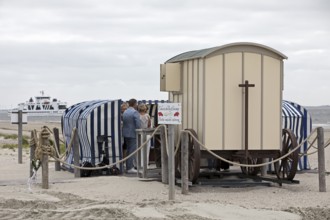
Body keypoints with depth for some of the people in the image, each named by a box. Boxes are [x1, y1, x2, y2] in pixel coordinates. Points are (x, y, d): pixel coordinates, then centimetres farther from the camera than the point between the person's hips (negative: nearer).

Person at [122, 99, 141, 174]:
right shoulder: (135, 112, -14)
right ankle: (130, 168, -6)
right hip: (133, 134, -8)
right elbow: (138, 124, -18)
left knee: (129, 151, 15)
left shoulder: (125, 112, 10)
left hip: (126, 134, 8)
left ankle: (128, 167, 18)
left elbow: (124, 123, 11)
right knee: (132, 151, -5)